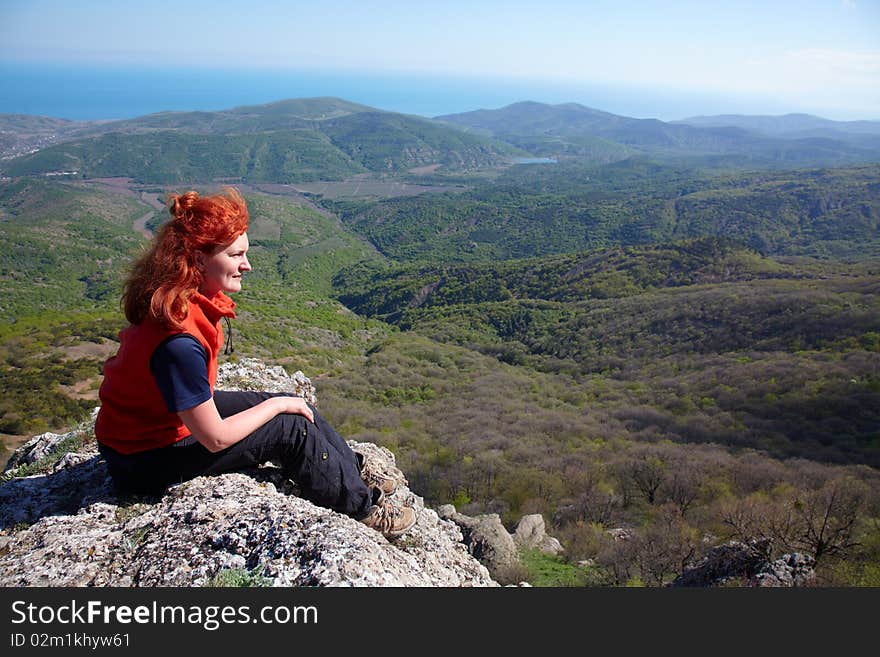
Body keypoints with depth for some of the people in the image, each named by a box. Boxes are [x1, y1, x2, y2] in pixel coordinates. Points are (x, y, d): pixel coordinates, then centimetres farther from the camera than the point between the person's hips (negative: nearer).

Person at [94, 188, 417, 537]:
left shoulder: (187, 301, -9)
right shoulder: (178, 342, -36)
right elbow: (216, 438, -28)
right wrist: (277, 405, -14)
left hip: (170, 414, 8)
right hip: (146, 462, -8)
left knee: (295, 406, 4)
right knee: (290, 428, -9)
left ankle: (356, 470, 25)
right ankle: (363, 507, 11)